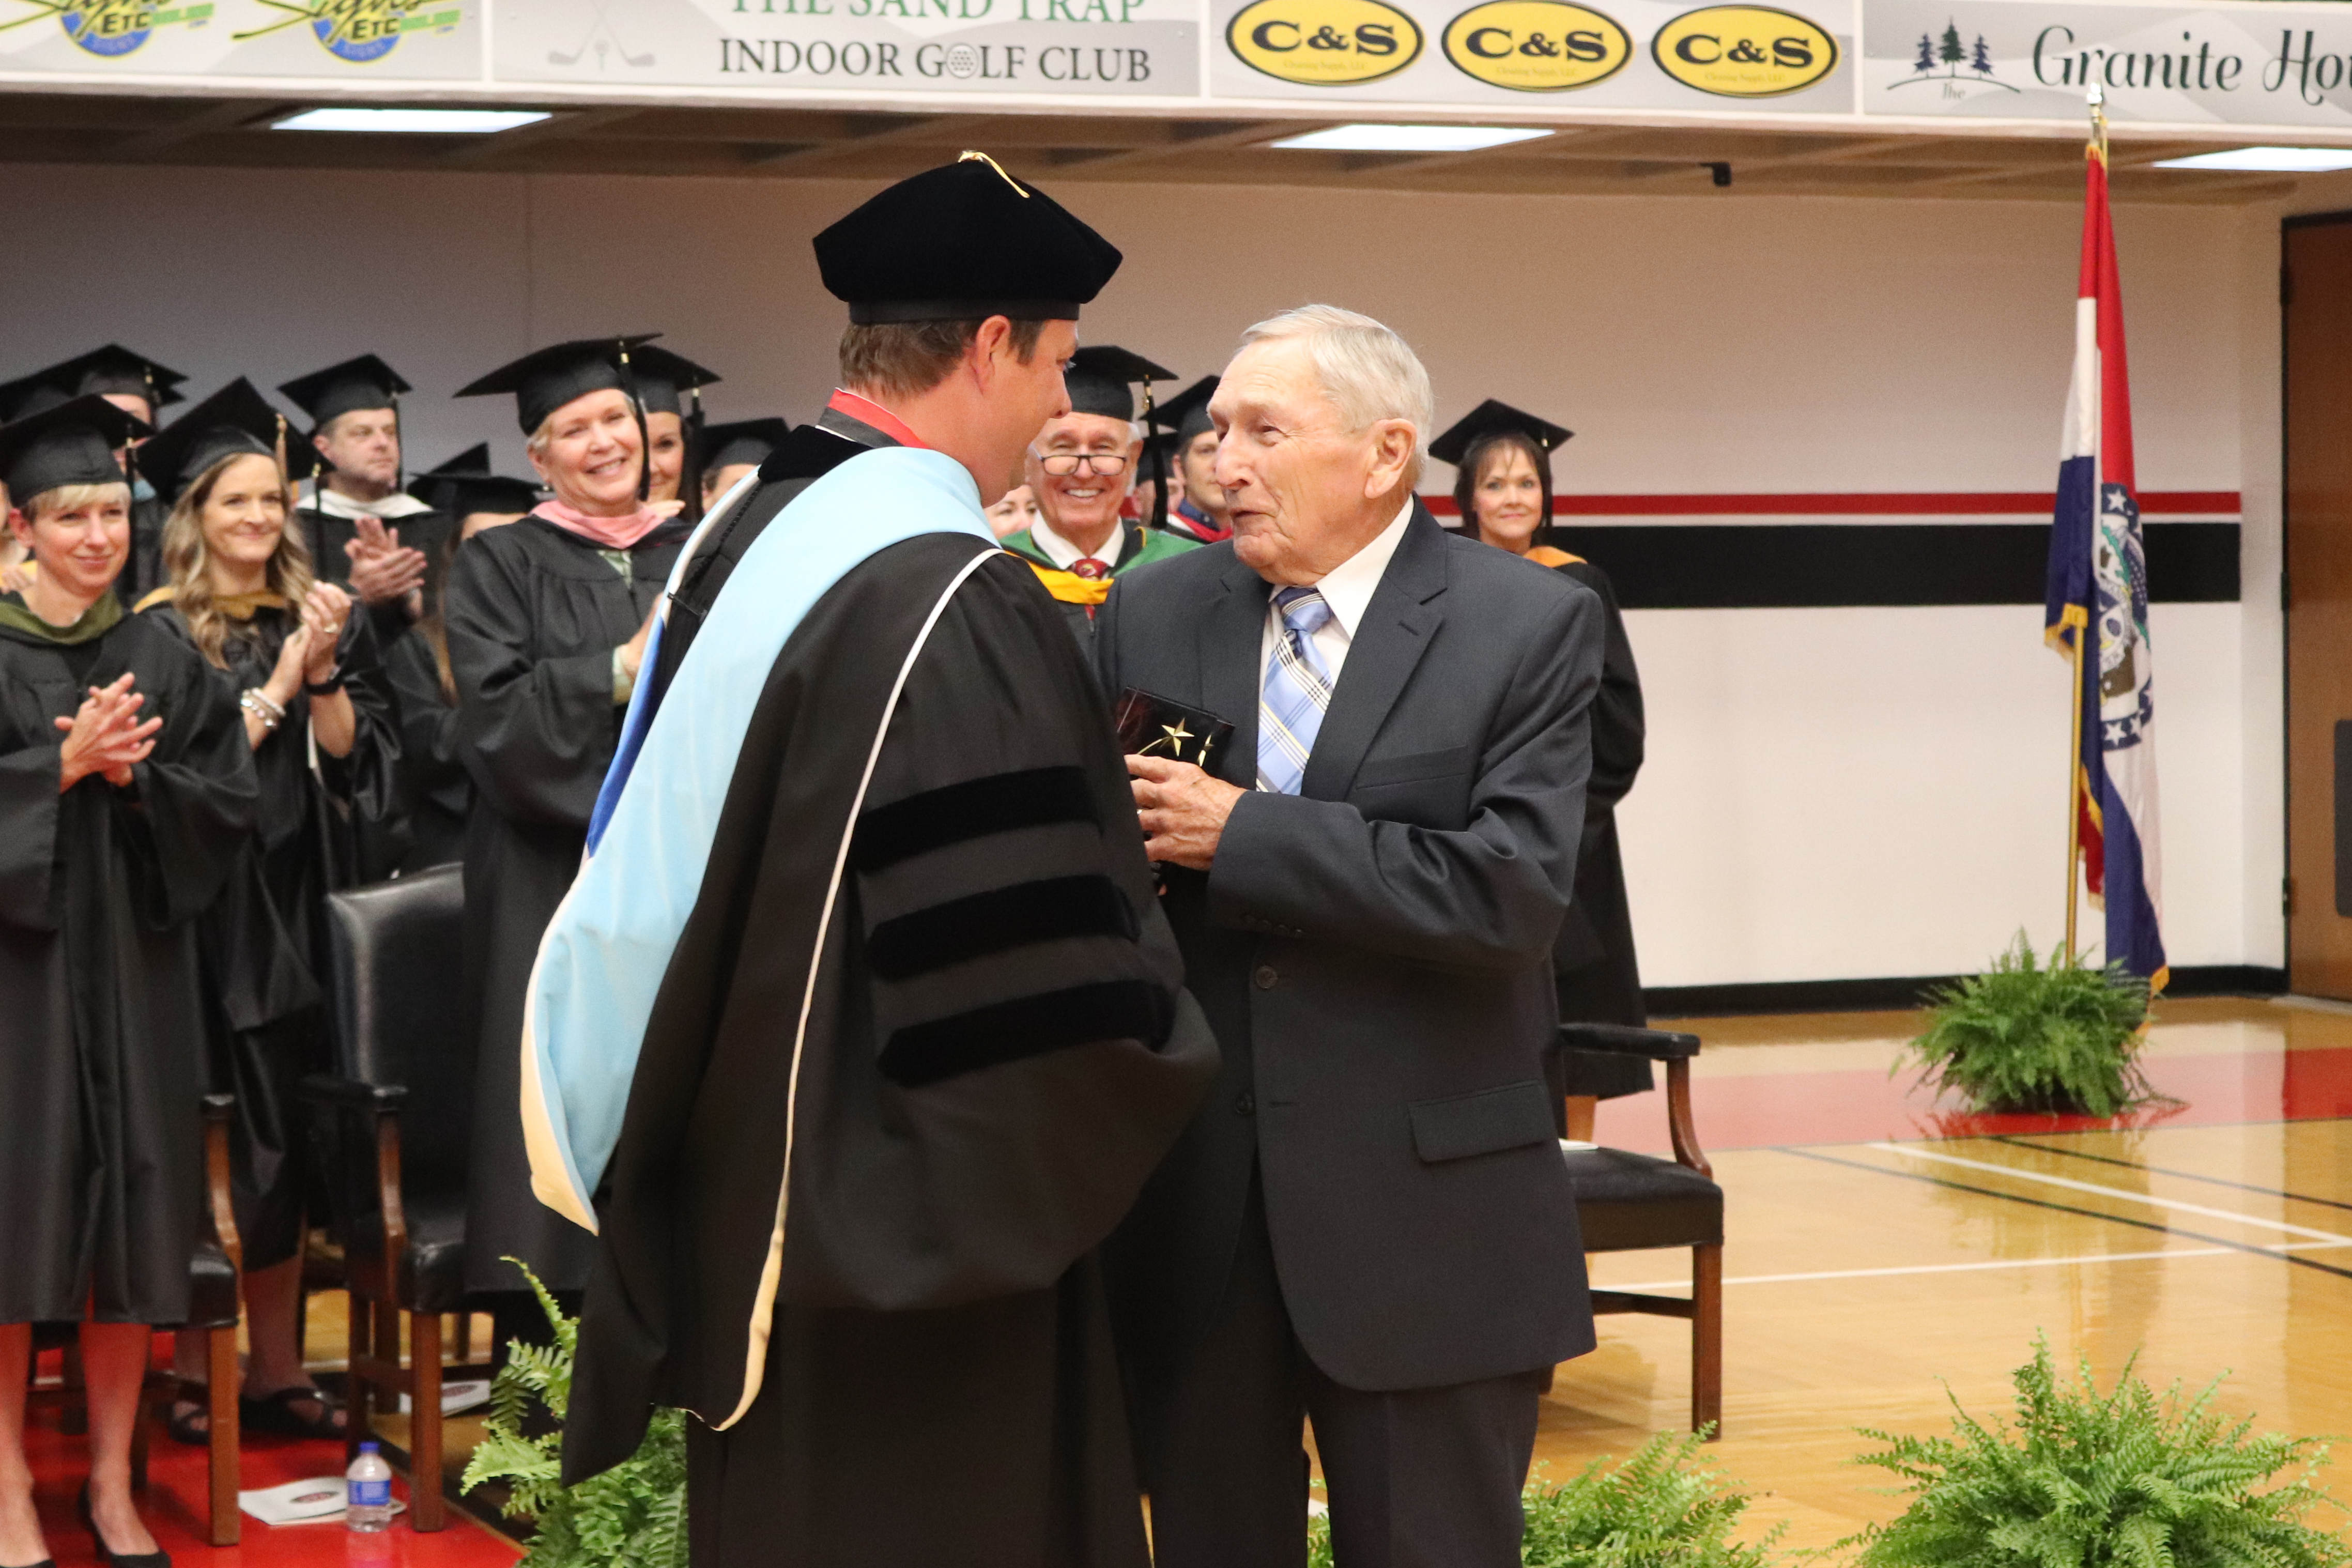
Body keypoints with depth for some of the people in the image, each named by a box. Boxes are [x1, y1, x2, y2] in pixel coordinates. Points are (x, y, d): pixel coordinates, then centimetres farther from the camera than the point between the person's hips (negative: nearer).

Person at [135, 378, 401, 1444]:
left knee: (288, 1145, 6)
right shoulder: (161, 632, -4)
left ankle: (275, 1367, 12)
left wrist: (323, 675, -11)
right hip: (202, 912, -4)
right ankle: (188, 1368, 6)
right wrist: (277, 682, -12)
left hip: (299, 912, 4)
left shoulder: (325, 620, 10)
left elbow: (355, 761, 4)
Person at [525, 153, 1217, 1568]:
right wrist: (1156, 1042, -6)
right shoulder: (953, 602, -22)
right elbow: (1034, 991, -26)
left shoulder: (751, 537, 6)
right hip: (907, 1229, -9)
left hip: (750, 1191, 9)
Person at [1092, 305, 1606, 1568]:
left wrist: (1241, 834, -17)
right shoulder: (1152, 615, 6)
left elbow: (1512, 891, -17)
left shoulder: (1529, 627, -6)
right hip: (1189, 1206, 3)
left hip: (1420, 1215, -3)